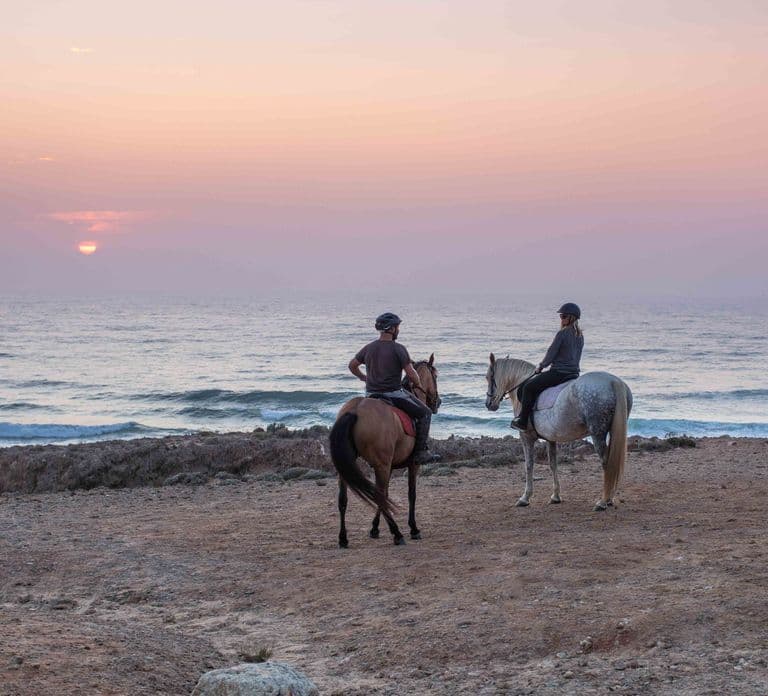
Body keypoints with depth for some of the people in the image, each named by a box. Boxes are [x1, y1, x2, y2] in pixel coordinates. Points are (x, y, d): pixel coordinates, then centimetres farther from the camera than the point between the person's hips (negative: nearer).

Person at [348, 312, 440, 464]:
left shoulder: (368, 348, 6)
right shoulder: (398, 349, -13)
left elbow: (352, 365, 16)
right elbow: (411, 373, -14)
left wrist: (364, 378, 29)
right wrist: (418, 384, 5)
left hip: (371, 394, 6)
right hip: (394, 393, -6)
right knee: (425, 413, 8)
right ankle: (421, 452, 1)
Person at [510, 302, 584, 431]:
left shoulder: (562, 334, -15)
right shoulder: (580, 336, 11)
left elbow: (551, 354, -12)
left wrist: (540, 366, 6)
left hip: (558, 372, -9)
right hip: (574, 372, 9)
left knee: (528, 387, 3)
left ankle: (523, 421, 4)